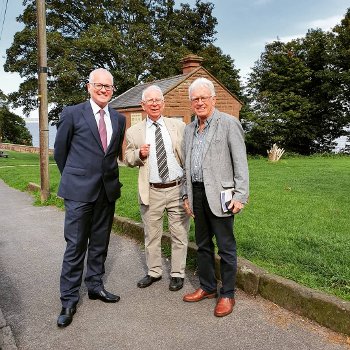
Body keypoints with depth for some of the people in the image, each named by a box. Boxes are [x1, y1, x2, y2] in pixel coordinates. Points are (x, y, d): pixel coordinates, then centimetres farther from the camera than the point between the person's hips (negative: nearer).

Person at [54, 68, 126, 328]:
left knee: (100, 243, 14)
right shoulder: (72, 114, -3)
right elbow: (60, 149, 4)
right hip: (79, 190, -4)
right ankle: (69, 299, 13)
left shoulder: (119, 119, 9)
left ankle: (95, 285, 31)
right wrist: (72, 178, 11)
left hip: (108, 190, 5)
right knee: (76, 245, 0)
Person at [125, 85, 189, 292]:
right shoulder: (134, 132, 4)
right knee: (151, 235, 13)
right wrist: (139, 154, -13)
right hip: (151, 192, 1)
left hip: (178, 189, 0)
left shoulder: (179, 126, 3)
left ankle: (178, 274, 25)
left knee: (179, 235, 8)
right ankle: (154, 272, 32)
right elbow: (128, 159, 9)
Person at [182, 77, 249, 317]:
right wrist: (187, 194, 14)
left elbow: (241, 163, -9)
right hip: (197, 194, 7)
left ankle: (227, 294, 18)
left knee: (226, 247, 3)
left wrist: (240, 196, -14)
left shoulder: (229, 123, -5)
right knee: (203, 245, 16)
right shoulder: (189, 129, 14)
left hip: (219, 195, -6)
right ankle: (207, 287, 32)